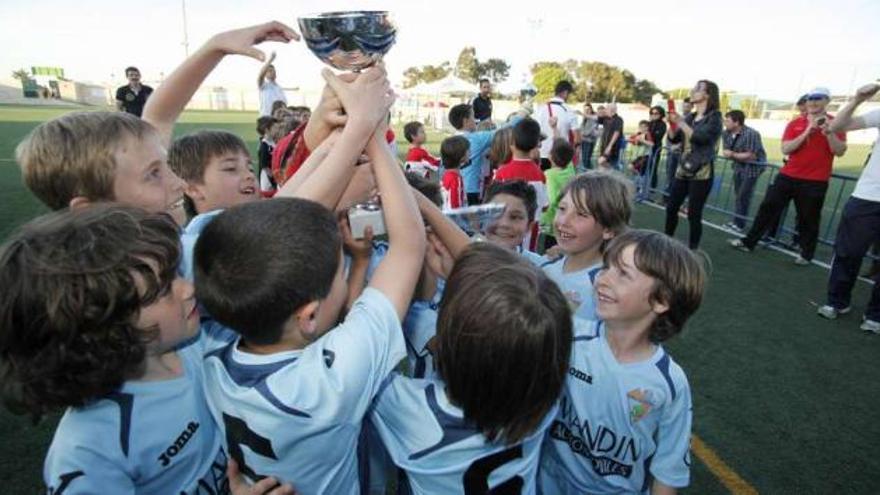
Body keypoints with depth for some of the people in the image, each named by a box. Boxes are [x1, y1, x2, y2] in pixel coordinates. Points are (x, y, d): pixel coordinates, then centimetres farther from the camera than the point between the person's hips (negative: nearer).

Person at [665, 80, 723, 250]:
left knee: (693, 214, -5)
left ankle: (692, 250, 4)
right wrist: (673, 122, -6)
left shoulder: (714, 117, -5)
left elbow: (700, 138, -20)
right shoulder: (690, 117, 12)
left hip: (701, 172, -6)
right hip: (683, 169, 6)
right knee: (671, 207, 8)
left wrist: (680, 122, -17)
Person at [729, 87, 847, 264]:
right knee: (767, 208, 3)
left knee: (808, 219, 5)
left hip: (815, 181, -3)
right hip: (788, 175, 3)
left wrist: (828, 131, -22)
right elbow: (785, 149, -5)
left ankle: (806, 255, 19)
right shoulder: (795, 123, 5)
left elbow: (840, 151, -10)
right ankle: (749, 242, 12)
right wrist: (807, 132, -15)